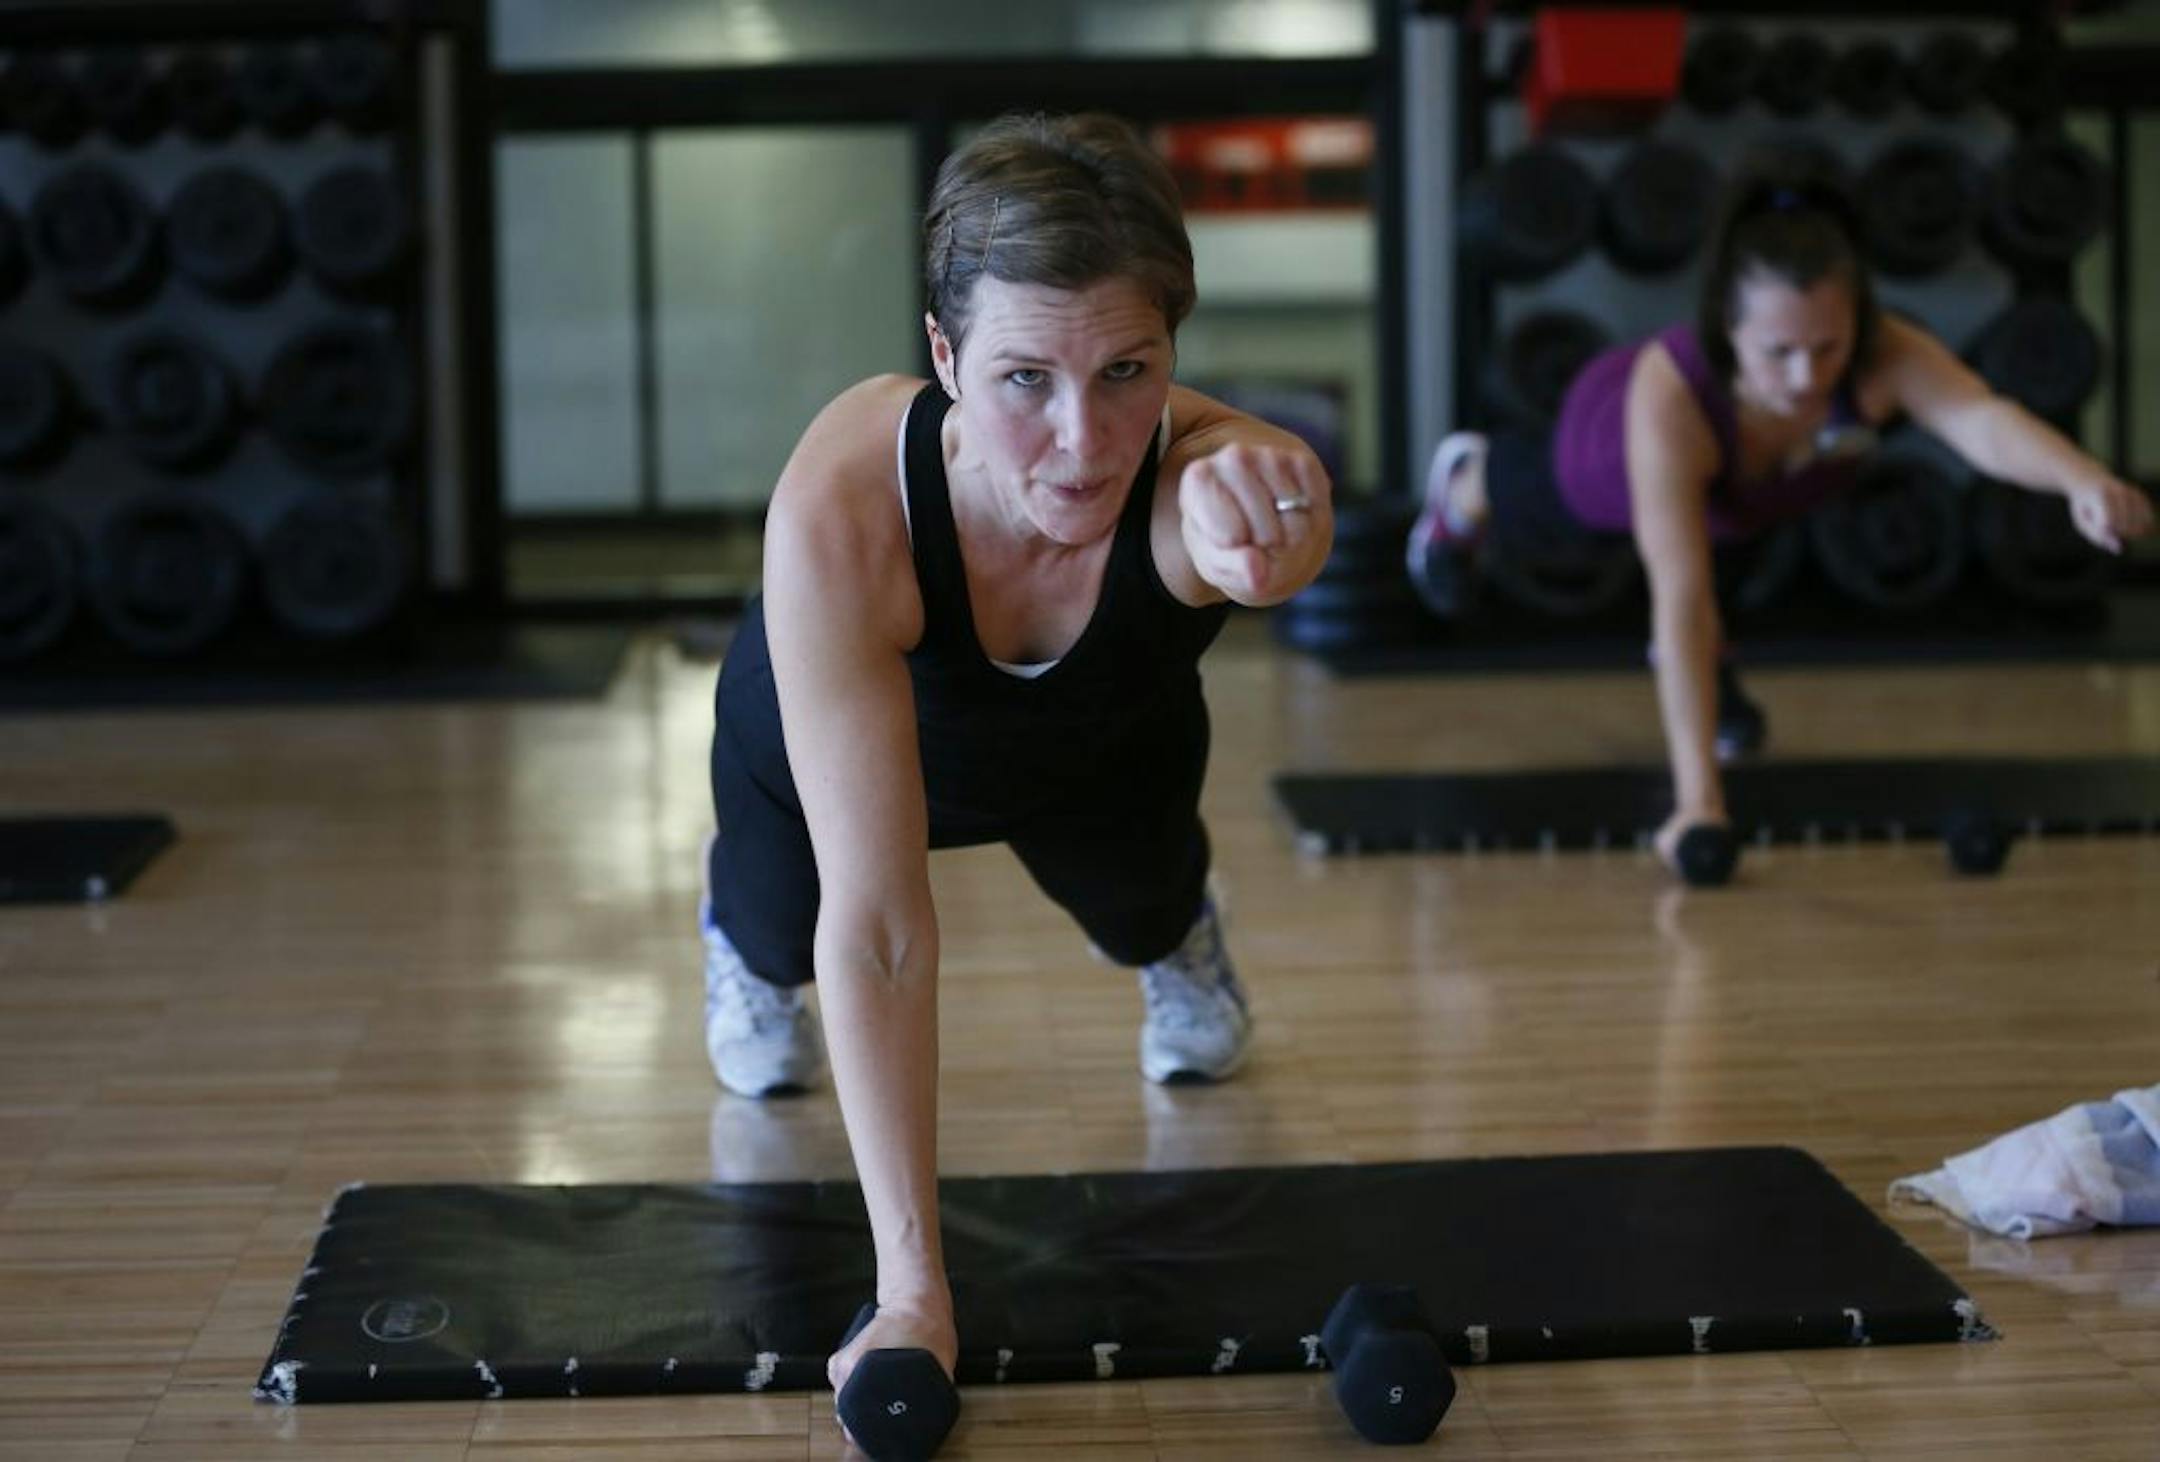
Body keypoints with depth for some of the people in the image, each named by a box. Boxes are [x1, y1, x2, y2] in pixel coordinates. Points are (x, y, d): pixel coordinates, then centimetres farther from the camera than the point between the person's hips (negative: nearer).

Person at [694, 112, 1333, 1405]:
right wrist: (913, 1289, -47)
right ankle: (745, 948, 47)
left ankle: (1181, 933, 55)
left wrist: (1244, 532, -96)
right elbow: (878, 923, -46)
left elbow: (1280, 548, -70)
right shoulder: (839, 511, -47)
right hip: (824, 746, -1)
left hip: (1104, 749, 2)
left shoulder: (1207, 476, -44)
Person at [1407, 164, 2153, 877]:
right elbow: (1679, 599, -54)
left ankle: (1703, 662, 56)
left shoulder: (1887, 357, -46)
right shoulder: (1666, 394, -51)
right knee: (1530, 494, 33)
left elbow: (1985, 422, -65)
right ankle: (1463, 485, 66)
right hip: (1609, 440, 1)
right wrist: (1698, 798, -60)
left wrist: (2081, 478, -87)